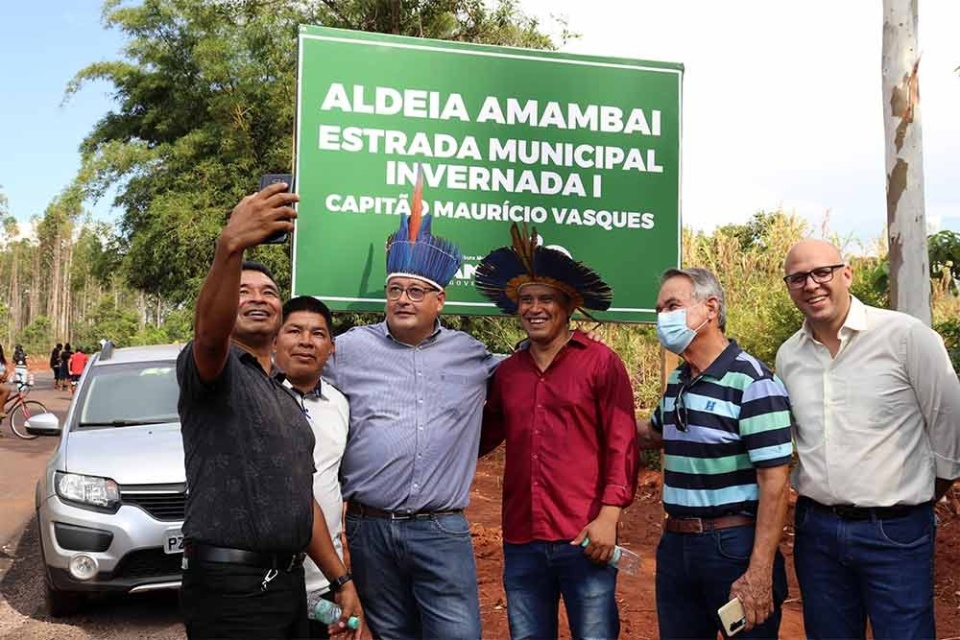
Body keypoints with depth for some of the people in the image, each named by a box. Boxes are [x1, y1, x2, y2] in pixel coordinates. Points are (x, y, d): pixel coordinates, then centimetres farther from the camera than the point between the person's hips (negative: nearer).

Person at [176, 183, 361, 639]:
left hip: (288, 581, 8)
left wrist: (341, 580, 17)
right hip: (228, 587, -8)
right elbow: (209, 333, -31)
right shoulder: (212, 370, -6)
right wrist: (230, 246, -49)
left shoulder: (287, 401, 20)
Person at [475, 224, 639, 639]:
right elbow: (482, 438, 17)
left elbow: (622, 445, -5)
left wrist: (609, 515, -14)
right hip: (520, 542, 4)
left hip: (584, 537, -4)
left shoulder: (601, 362, -1)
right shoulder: (506, 372, 10)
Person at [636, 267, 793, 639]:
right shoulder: (676, 382, 9)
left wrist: (759, 572, -23)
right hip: (674, 544, 7)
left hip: (734, 546, -7)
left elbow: (773, 481, -18)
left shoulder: (752, 382, -15)